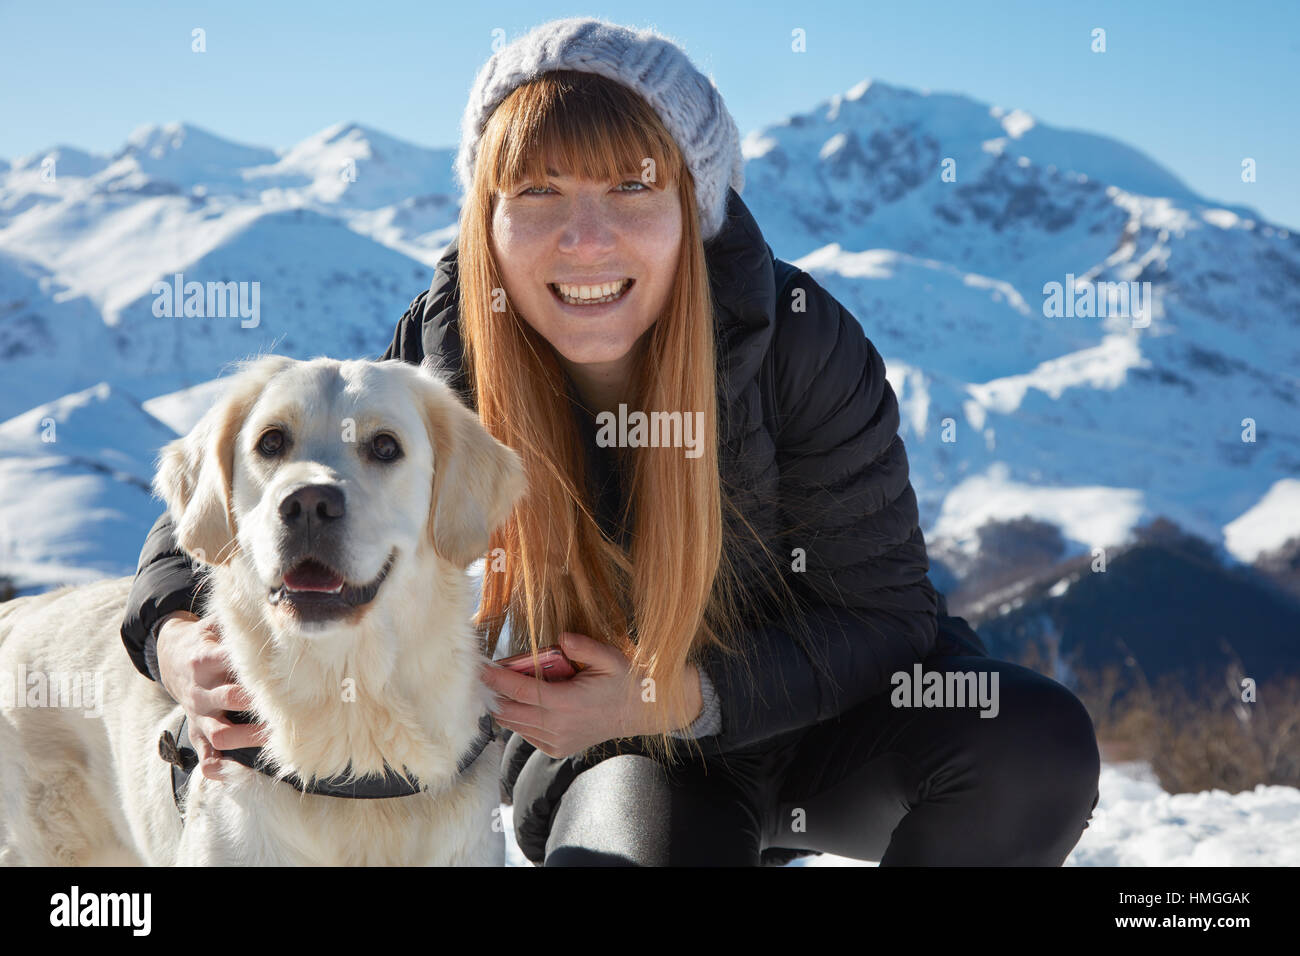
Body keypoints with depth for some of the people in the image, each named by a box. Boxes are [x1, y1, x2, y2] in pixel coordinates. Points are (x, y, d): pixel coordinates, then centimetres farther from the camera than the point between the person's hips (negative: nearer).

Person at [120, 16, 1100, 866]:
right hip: (615, 748, 0)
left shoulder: (799, 339, -24)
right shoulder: (445, 358, -19)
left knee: (1038, 746, -28)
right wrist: (183, 636, -28)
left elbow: (882, 611, -18)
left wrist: (677, 698, -31)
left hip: (821, 704, 0)